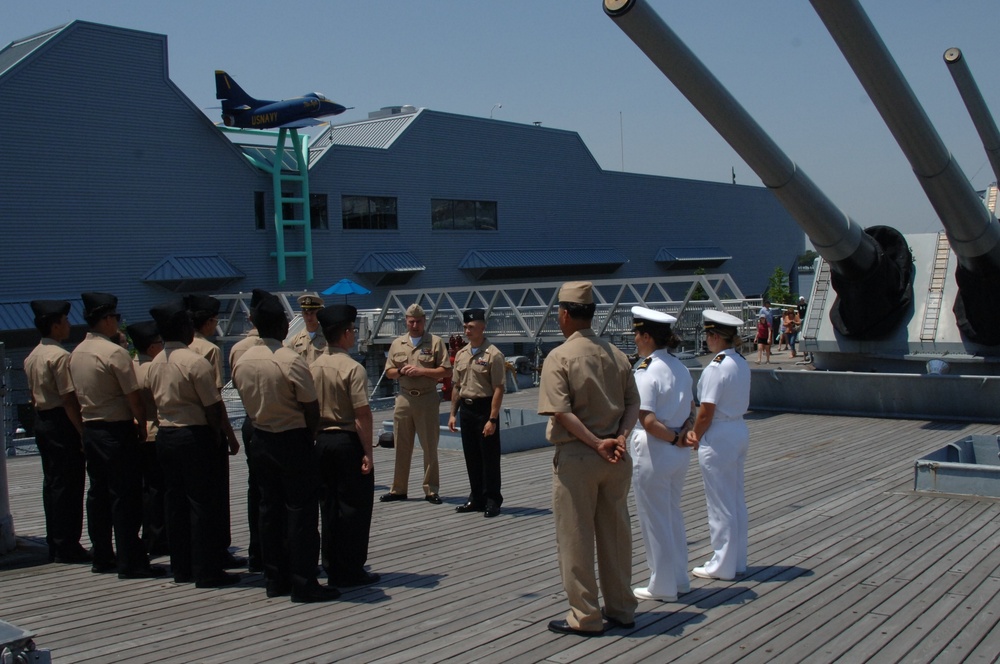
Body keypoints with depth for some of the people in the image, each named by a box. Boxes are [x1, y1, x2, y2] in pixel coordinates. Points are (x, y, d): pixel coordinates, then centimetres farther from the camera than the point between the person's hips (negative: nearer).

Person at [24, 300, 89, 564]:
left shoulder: (31, 357, 12)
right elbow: (68, 398, -20)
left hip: (42, 421, 9)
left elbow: (33, 395, 17)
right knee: (68, 485, -4)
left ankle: (54, 544, 20)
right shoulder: (60, 356, -16)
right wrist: (83, 432, -18)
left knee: (51, 482, 13)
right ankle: (67, 545, 0)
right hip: (62, 423, -9)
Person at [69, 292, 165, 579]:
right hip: (116, 430, -8)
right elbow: (133, 397, -17)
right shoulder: (115, 352, -16)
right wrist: (141, 426, -2)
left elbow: (79, 394, 14)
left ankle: (102, 557, 22)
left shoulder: (77, 353, 9)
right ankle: (130, 561, -1)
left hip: (89, 428, 8)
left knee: (98, 492, 14)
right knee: (125, 496, -4)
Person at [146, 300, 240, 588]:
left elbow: (154, 401, 11)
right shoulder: (195, 362, -15)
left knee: (175, 500, 13)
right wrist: (214, 432, 1)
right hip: (194, 437, -7)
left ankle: (180, 567, 20)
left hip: (165, 435, 7)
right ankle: (206, 570, 2)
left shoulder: (155, 363, 7)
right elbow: (214, 407, -15)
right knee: (203, 502, -1)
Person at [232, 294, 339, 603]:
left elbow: (247, 402, 9)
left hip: (260, 440, 7)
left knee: (270, 508, 14)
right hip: (293, 441, -6)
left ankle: (275, 579, 21)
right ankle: (303, 583, 3)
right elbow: (311, 408, -13)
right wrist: (310, 435, 4)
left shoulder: (241, 361, 1)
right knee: (301, 511, 0)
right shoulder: (291, 361, -19)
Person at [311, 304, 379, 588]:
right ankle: (351, 571, 7)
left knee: (329, 505, 14)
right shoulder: (353, 368, -15)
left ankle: (333, 569, 22)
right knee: (354, 506, 3)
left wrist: (316, 438, 16)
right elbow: (362, 413, -18)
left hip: (322, 440, 7)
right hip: (348, 441, -7)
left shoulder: (314, 366, 5)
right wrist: (368, 452, -14)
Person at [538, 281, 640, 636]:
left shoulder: (559, 358, -11)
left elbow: (562, 412, -20)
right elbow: (633, 404, 5)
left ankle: (585, 616, 10)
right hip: (617, 457, 6)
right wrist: (620, 437, -7)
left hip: (577, 457, -6)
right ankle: (621, 609, 24)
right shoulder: (617, 355, 7)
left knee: (575, 538, 4)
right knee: (616, 533, 14)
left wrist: (597, 444, -17)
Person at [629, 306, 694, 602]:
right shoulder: (680, 368, 6)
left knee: (654, 519, 6)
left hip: (653, 452, -8)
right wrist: (683, 433, 1)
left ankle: (663, 586, 17)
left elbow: (648, 421, -25)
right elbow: (690, 408, 15)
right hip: (680, 453, 8)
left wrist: (674, 439, -12)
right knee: (673, 514, 21)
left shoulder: (646, 372, -19)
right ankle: (680, 579, 31)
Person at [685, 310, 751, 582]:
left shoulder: (716, 367, -20)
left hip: (718, 437, -9)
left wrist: (695, 437, -3)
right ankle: (737, 561, 26)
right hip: (740, 431, 9)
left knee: (719, 505, 2)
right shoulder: (742, 363, 7)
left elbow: (706, 412, -20)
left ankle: (722, 565, 11)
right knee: (737, 500, 16)